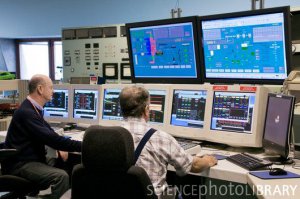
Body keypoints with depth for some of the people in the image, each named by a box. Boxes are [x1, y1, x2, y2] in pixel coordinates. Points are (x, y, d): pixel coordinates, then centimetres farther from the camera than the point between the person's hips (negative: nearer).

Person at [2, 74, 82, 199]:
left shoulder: (34, 108, 10)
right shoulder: (26, 112, -23)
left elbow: (49, 132, 14)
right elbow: (51, 138, -28)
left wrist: (59, 148, -6)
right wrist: (83, 146, -25)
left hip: (32, 158, 10)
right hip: (20, 164, -10)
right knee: (61, 176, -27)